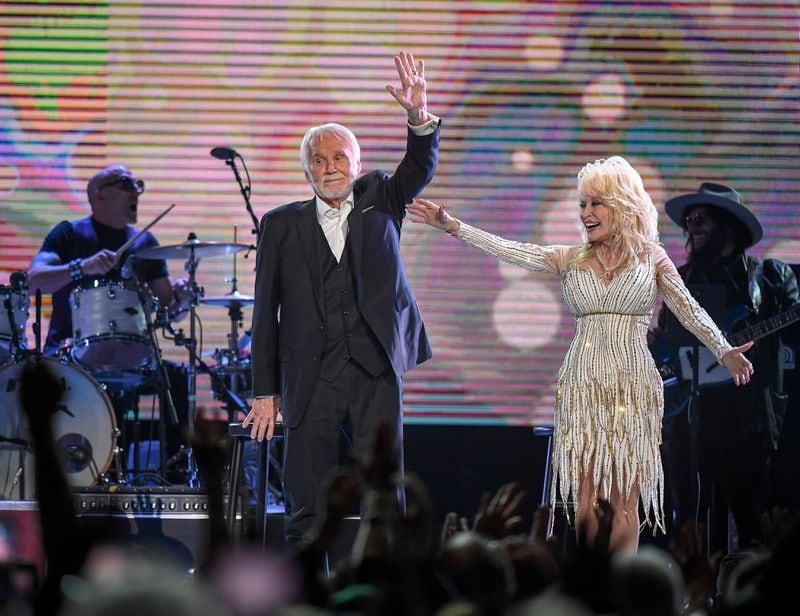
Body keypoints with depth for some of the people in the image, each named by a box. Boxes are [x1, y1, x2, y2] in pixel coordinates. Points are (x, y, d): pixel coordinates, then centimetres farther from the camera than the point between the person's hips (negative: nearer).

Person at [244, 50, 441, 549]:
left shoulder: (380, 202, 12)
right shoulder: (283, 225, 8)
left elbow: (420, 168, -5)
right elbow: (266, 313, 7)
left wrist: (419, 114, -24)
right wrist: (265, 391, 3)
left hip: (377, 374, 0)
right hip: (311, 379, 0)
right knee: (308, 512, 2)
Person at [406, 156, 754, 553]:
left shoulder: (652, 259, 6)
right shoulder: (570, 260, 10)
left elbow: (690, 311, -1)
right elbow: (509, 250, 1)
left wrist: (723, 351, -17)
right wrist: (452, 226, -9)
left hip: (632, 386, -2)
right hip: (583, 384, 2)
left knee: (623, 502, -4)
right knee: (586, 501, -2)